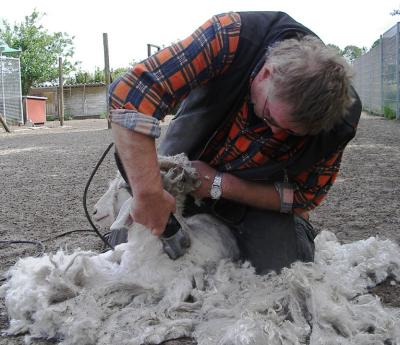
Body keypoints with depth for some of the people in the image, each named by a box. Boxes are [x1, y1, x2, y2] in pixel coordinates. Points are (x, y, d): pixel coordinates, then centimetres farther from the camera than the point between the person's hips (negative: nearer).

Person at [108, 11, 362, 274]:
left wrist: (219, 184, -26)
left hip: (260, 196, 0)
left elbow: (305, 196, -14)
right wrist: (149, 194, -47)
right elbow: (130, 92, -39)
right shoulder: (232, 37, -34)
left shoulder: (339, 117, -27)